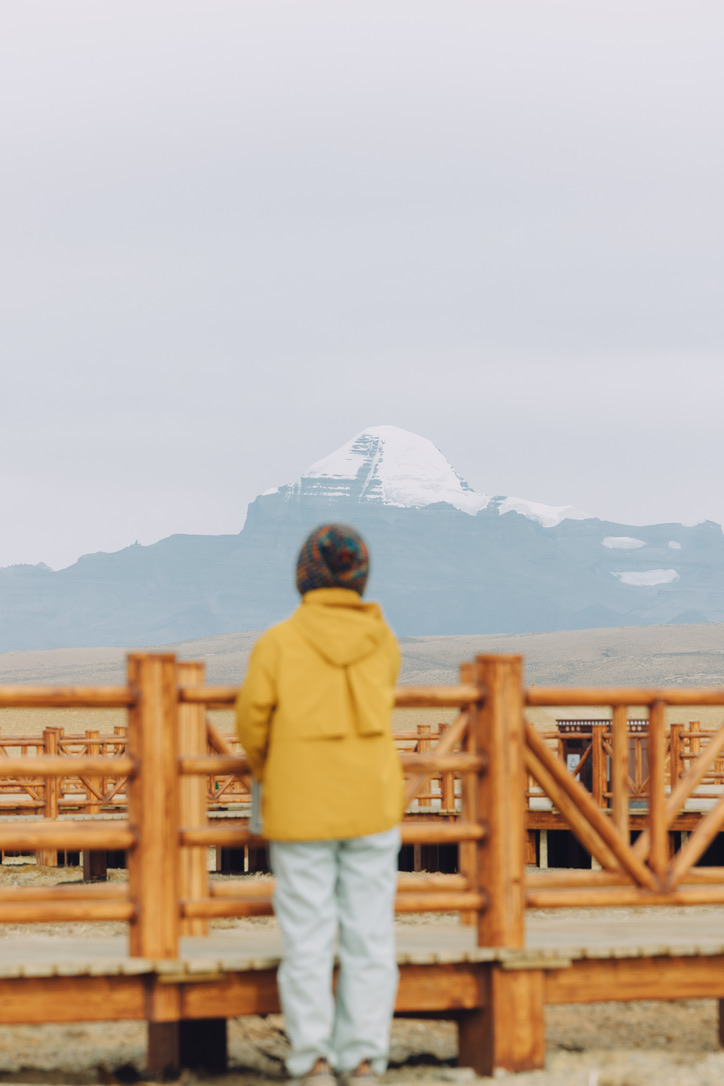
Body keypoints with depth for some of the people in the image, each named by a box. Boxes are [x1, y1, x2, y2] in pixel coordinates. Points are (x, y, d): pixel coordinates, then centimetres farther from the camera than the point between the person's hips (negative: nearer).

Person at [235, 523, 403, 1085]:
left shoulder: (278, 643, -9)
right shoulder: (382, 640, 0)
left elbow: (253, 722, -2)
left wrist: (267, 772, 19)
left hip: (301, 809, -2)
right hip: (373, 806, 2)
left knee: (308, 938, 3)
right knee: (369, 936, 5)